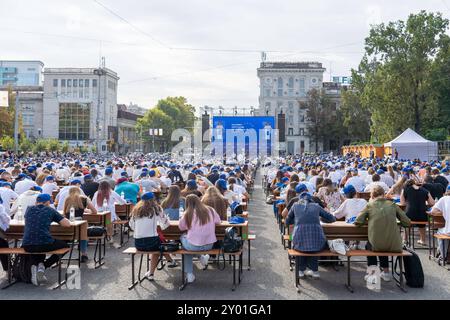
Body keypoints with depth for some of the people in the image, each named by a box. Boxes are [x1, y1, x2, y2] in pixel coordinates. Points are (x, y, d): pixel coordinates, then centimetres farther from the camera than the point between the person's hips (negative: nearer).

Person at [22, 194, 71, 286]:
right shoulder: (50, 210, 8)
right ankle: (43, 265, 5)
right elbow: (67, 224, 6)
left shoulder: (29, 210, 18)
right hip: (45, 244, -5)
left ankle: (34, 265, 8)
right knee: (65, 246, 22)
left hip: (27, 246, 5)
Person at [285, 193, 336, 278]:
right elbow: (332, 219, 27)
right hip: (318, 243, 1)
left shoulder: (295, 205, 18)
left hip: (300, 241, 0)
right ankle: (315, 271, 35)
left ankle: (301, 271, 34)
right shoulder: (316, 206, 19)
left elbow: (287, 222, 29)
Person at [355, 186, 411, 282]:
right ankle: (386, 272, 41)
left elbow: (358, 221, -4)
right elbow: (407, 222, 5)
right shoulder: (392, 205, 4)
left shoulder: (370, 205, 0)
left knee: (368, 245, 35)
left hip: (376, 246, -2)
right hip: (394, 245, 2)